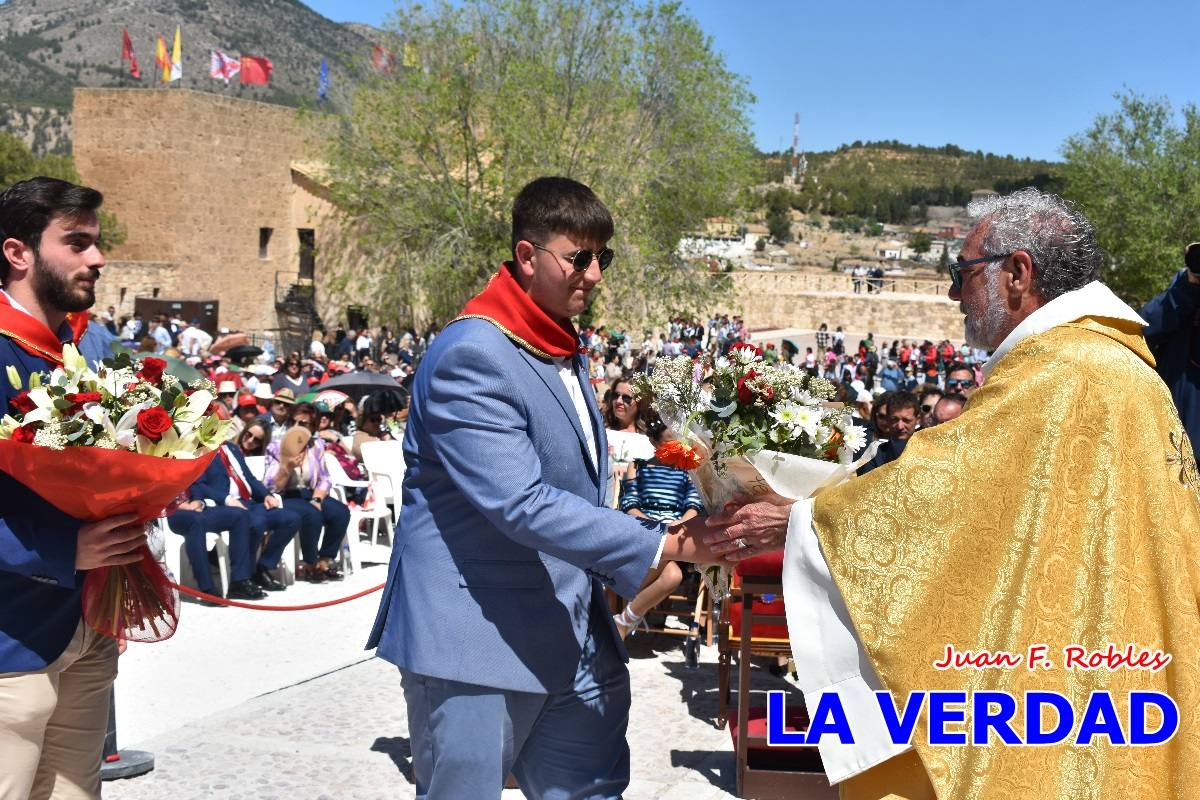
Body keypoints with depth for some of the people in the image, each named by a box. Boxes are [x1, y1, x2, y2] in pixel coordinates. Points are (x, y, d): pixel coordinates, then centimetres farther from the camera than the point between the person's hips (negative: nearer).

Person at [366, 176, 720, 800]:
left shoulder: (565, 352, 15)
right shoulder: (472, 356, -17)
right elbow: (521, 505, -25)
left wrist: (649, 548, 10)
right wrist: (662, 544, -23)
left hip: (572, 639, 9)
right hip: (477, 641, -8)